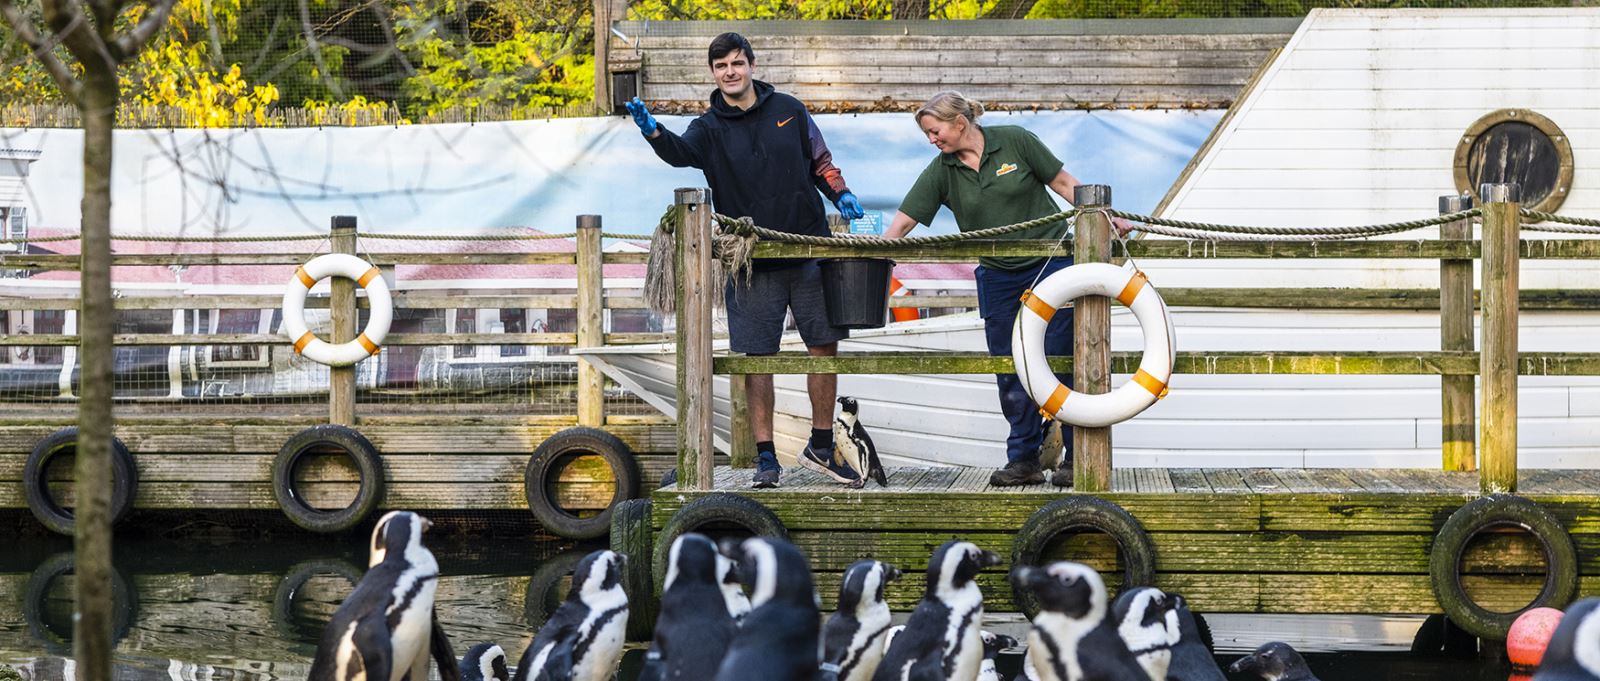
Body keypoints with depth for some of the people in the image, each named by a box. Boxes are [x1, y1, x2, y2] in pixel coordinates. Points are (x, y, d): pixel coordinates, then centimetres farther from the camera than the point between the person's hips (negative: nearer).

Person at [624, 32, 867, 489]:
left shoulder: (789, 111, 7)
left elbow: (820, 163, 17)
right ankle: (766, 456, 6)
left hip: (808, 253, 2)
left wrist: (841, 195, -1)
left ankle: (821, 448, 18)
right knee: (756, 358, -2)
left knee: (824, 345, 5)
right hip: (752, 263, -2)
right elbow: (681, 153, -21)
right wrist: (653, 132, -41)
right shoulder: (710, 129, 1)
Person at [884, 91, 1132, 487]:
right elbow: (904, 220, -3)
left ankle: (1077, 458, 3)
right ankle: (1024, 459, 11)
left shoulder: (1015, 142, -7)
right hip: (998, 278, 4)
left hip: (1051, 265, -4)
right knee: (1010, 370, 3)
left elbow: (1063, 182, 0)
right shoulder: (941, 173, 0)